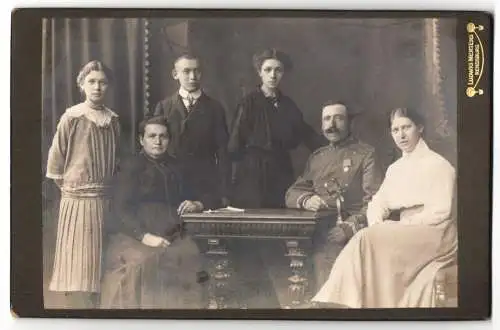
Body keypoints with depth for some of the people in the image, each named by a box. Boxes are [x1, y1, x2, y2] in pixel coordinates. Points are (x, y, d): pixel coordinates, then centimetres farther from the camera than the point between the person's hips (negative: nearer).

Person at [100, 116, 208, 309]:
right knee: (140, 263, -33)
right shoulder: (132, 167, 4)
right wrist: (146, 237, -20)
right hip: (135, 237, -4)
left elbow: (191, 197, 29)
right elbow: (122, 210, -6)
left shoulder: (173, 167, 19)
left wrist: (195, 205, 4)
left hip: (172, 237, 4)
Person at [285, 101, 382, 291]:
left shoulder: (365, 154, 5)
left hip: (355, 238, -4)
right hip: (324, 239, 4)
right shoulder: (317, 158, 23)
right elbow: (292, 193, 20)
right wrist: (306, 200, -5)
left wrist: (349, 228, -22)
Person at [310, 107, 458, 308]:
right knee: (367, 238, -25)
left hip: (433, 234, -6)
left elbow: (440, 212, -11)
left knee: (369, 239, -27)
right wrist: (378, 226, -13)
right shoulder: (394, 169, 19)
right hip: (403, 235, 6)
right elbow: (377, 203, 9)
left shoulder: (438, 165, -2)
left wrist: (400, 226, -17)